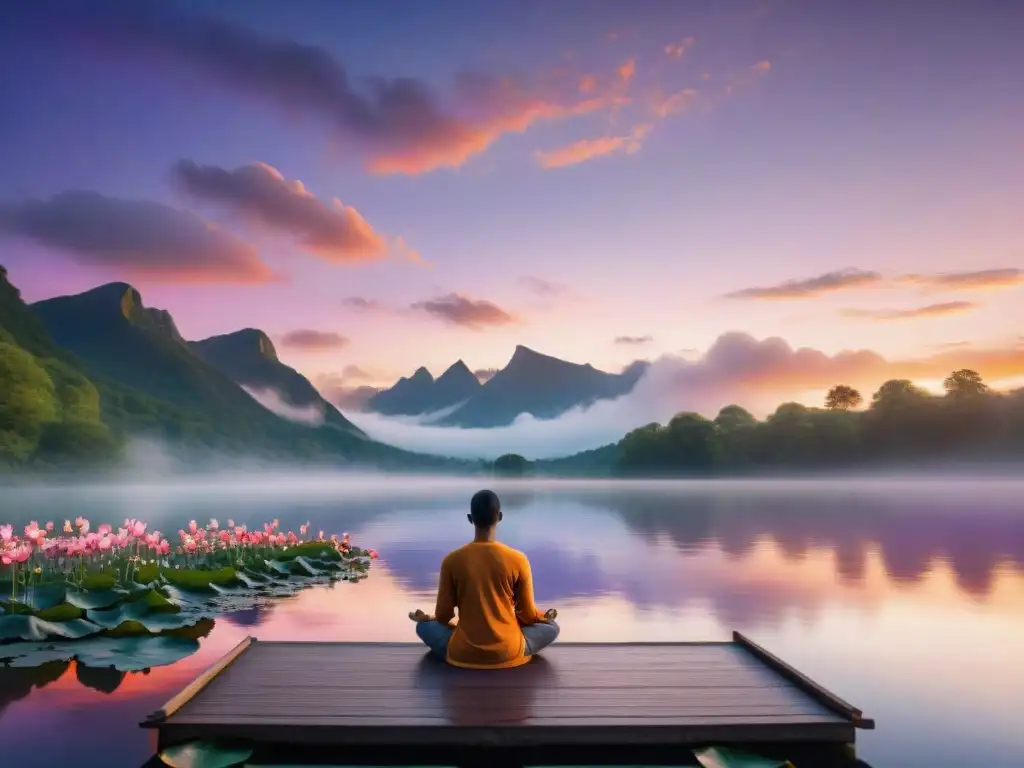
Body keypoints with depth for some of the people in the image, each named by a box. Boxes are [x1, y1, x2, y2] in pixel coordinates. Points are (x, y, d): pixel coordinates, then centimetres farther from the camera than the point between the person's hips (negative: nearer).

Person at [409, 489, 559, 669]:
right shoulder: (518, 559, -12)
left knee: (424, 626, 25)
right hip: (508, 653, 0)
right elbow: (527, 615, -1)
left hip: (463, 653, 1)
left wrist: (428, 618, 24)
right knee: (551, 627, 22)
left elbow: (443, 615, -1)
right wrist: (543, 616, 23)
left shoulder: (451, 560, -10)